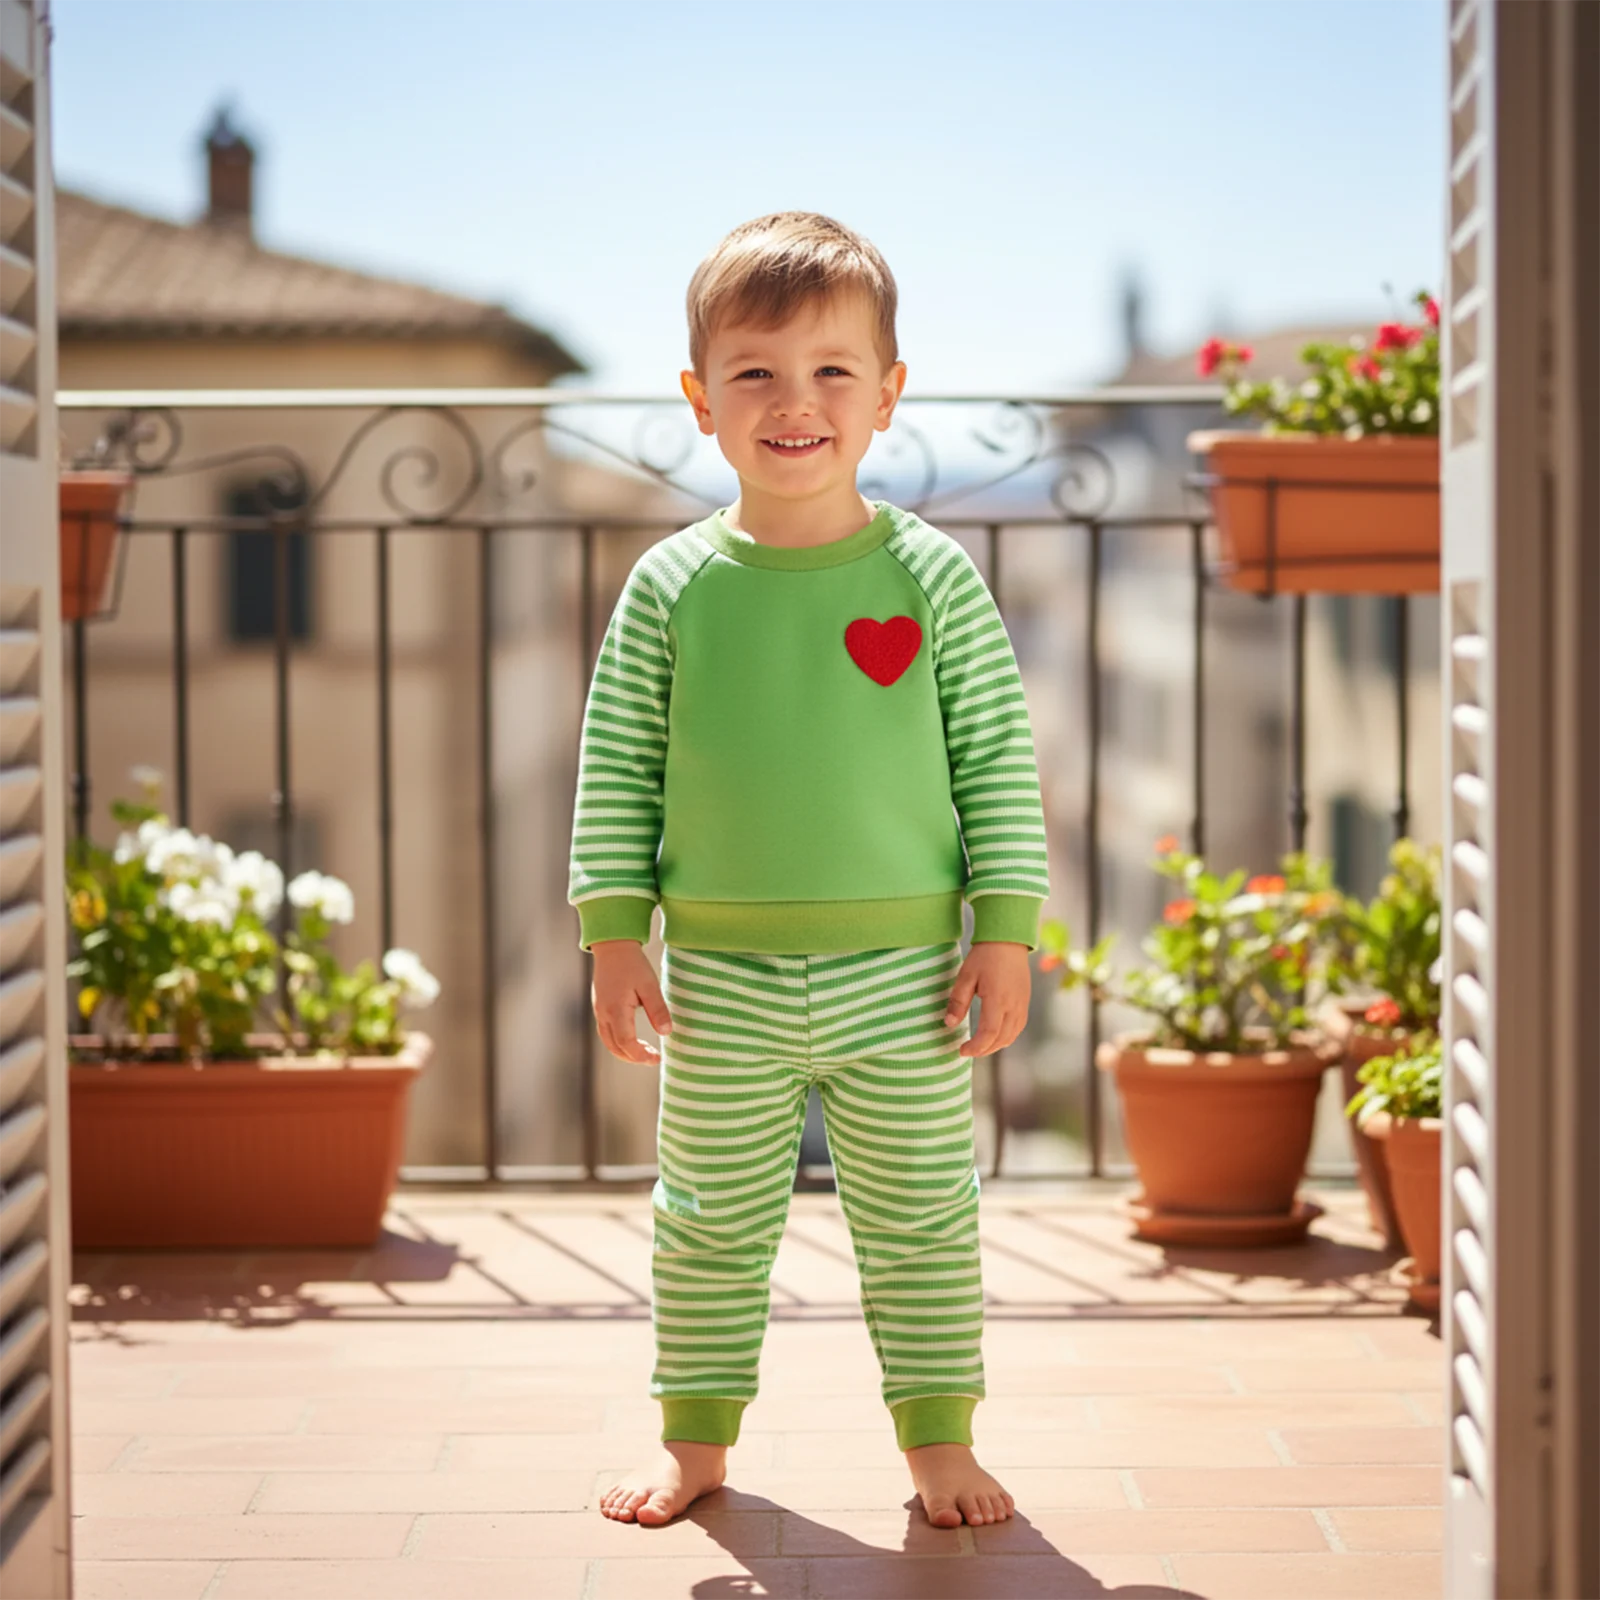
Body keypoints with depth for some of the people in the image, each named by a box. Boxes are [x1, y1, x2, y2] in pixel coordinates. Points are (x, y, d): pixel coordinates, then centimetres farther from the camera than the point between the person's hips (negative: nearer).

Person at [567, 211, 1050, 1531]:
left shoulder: (932, 577, -3)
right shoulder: (671, 587, -1)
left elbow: (1000, 763, -1)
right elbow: (617, 770, 3)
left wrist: (1006, 932, -5)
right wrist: (615, 935, -2)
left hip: (902, 971, -1)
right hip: (723, 978, 1)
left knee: (922, 1221, 8)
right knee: (713, 1223, 12)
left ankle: (939, 1439, 23)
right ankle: (698, 1438, 26)